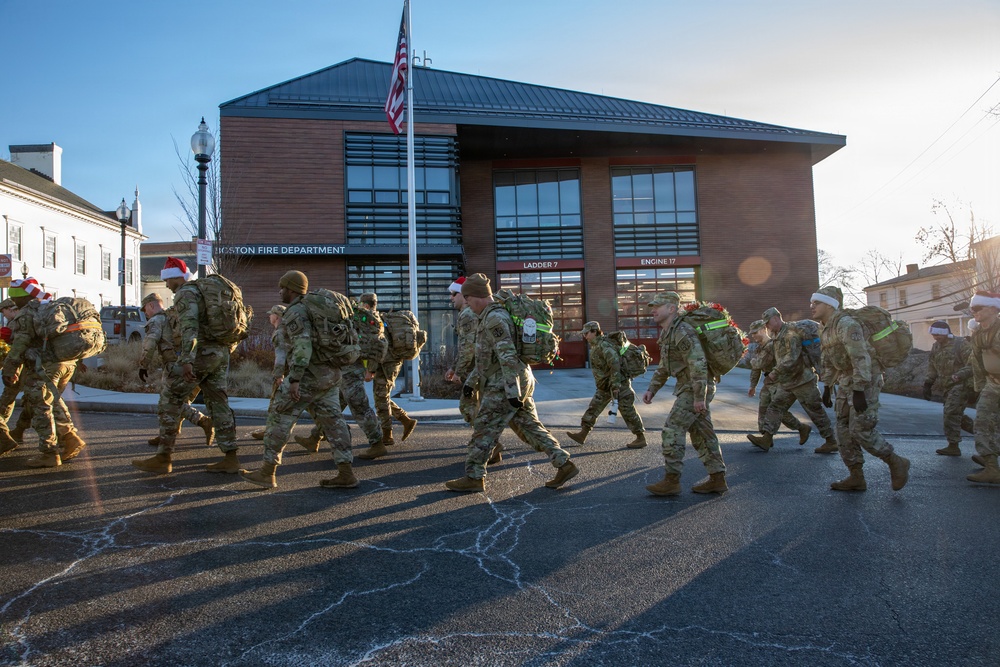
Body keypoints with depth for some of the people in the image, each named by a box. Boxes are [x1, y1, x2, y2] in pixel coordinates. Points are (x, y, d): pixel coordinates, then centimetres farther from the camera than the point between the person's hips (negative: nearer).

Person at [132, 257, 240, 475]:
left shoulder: (186, 294, -8)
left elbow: (189, 328, -22)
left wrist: (187, 361, -29)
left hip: (200, 353, -9)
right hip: (221, 353, 9)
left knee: (170, 402, 1)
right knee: (218, 404, 9)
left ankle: (163, 459, 4)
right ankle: (230, 458, 8)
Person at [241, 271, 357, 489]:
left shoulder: (295, 312, -11)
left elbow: (302, 344, -24)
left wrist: (294, 379, -27)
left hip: (310, 373, -9)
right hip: (331, 373, 9)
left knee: (279, 416, 1)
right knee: (332, 420, 6)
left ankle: (267, 473, 6)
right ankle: (346, 474, 3)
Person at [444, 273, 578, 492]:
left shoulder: (495, 318, -16)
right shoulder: (490, 317, 18)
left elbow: (508, 357, -24)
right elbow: (486, 356, 26)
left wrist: (512, 392, -26)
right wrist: (471, 381, 24)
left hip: (505, 385, -10)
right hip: (520, 382, 10)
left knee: (484, 430, -2)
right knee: (530, 427, 10)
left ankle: (474, 478, 6)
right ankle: (564, 464, 9)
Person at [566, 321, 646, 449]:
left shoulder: (604, 345, -21)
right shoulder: (595, 346, 11)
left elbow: (615, 364, -28)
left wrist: (615, 385, -28)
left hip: (619, 384, -10)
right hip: (605, 386, 10)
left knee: (627, 411, -3)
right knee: (593, 408, 9)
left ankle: (641, 438, 7)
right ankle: (582, 434, 13)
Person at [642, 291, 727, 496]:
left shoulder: (683, 332, -20)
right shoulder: (668, 334, 14)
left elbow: (698, 364, -26)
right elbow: (664, 366, 22)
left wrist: (699, 397, -27)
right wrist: (652, 389, 13)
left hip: (696, 389, -10)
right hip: (689, 388, 10)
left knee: (672, 430, -10)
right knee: (701, 433, 12)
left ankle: (671, 481, -6)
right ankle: (717, 479, 17)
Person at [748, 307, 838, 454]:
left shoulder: (791, 333, -17)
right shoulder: (776, 336, 13)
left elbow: (792, 357, -27)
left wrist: (776, 372, -28)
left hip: (802, 380, -9)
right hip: (787, 382, 9)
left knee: (816, 411, 0)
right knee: (775, 407, 1)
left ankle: (831, 442, 10)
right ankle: (766, 439, -4)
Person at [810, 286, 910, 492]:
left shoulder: (846, 325, -20)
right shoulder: (827, 329, 12)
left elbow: (861, 359, -26)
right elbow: (829, 361, 21)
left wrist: (859, 391, -28)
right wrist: (827, 387, 19)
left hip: (865, 381, -10)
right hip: (846, 382, 10)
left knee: (861, 430, -11)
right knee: (844, 430, 7)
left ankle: (897, 463, 7)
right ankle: (856, 477, 12)